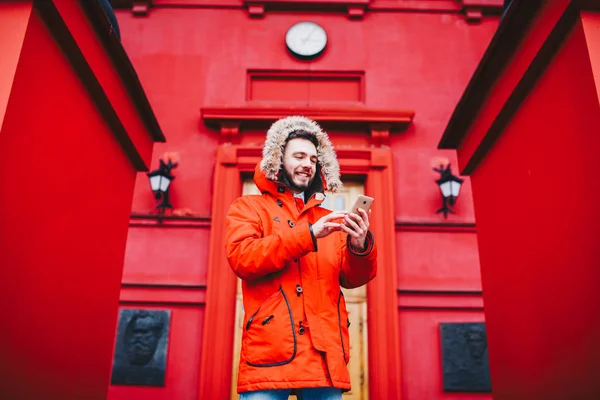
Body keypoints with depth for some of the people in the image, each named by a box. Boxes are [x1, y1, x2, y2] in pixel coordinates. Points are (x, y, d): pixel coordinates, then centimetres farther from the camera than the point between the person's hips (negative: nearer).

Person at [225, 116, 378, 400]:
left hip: (325, 356, 3)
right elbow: (241, 258, -9)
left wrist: (360, 246, -13)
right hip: (269, 353, -3)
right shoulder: (248, 207, 9)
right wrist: (308, 235, -16)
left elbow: (351, 278, 9)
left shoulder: (332, 220, 17)